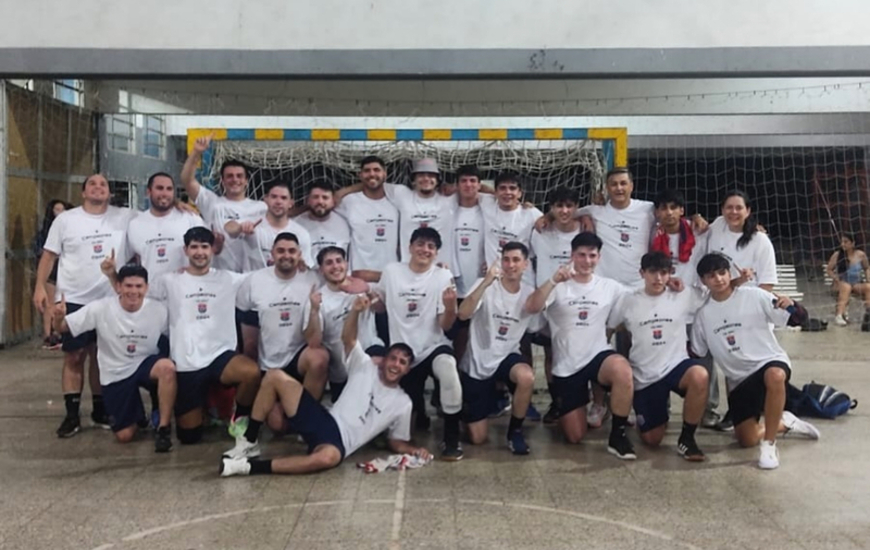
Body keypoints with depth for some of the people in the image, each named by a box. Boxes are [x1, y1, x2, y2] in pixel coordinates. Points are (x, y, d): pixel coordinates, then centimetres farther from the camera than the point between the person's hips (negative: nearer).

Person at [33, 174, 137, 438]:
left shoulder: (126, 217, 1)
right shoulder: (65, 219, 1)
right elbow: (49, 255, 3)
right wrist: (40, 287, -6)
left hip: (110, 300, 1)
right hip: (73, 300, -1)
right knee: (74, 356, 4)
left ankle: (100, 410, 24)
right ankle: (72, 415, 12)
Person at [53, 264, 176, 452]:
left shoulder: (159, 311, -15)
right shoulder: (100, 308, -17)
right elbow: (63, 328, -14)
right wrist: (58, 318, -35)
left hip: (145, 364, 0)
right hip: (115, 374, 0)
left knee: (168, 367, -37)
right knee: (125, 436, -2)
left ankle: (163, 428, -20)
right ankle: (136, 417, 37)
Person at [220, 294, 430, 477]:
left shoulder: (403, 403, 10)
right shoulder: (366, 368, 13)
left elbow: (396, 442, 15)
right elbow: (348, 339, 3)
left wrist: (413, 450, -7)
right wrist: (356, 310, -15)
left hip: (339, 443, -3)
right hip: (323, 422, 3)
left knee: (328, 457, -44)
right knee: (275, 376, -13)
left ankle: (253, 466, -31)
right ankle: (249, 442, -5)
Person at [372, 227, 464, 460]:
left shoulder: (443, 276, -5)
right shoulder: (391, 271, -1)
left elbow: (445, 325, -10)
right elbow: (380, 304, 16)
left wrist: (450, 306, -31)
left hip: (433, 346, -2)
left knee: (447, 367, -38)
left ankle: (451, 437, -23)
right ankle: (420, 412, 46)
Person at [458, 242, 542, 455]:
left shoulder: (530, 294, -2)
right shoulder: (486, 285, -12)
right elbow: (463, 314, -29)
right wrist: (486, 283, -37)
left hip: (507, 357, 2)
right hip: (477, 362, -2)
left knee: (526, 378, -37)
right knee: (477, 438, -1)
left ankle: (515, 431, -10)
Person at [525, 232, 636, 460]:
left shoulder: (610, 287, 5)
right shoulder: (559, 286, -3)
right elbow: (531, 307, -20)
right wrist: (553, 281, -31)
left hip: (598, 356, 1)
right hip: (566, 366, -1)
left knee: (622, 369, -37)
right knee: (575, 436, 1)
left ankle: (618, 434, -17)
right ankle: (563, 409, 37)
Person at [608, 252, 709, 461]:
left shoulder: (684, 296, 0)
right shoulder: (628, 301, 0)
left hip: (676, 365, 0)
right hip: (644, 377, 0)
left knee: (699, 375, -38)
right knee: (652, 440, 1)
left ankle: (686, 438, -16)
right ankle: (658, 417, 41)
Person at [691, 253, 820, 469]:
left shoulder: (753, 296, -7)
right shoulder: (703, 314, 3)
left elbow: (797, 319, -8)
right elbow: (696, 354, 11)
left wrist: (791, 305, -28)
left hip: (769, 362, -4)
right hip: (738, 379, 4)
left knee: (774, 376, -42)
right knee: (747, 440, -3)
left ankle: (769, 444, -25)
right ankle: (784, 423, 28)